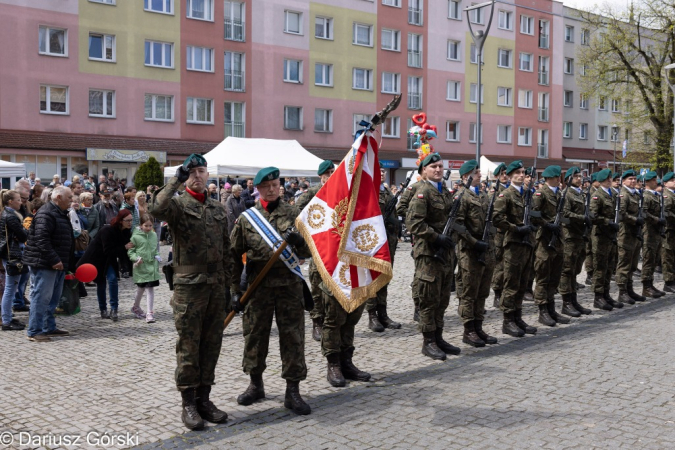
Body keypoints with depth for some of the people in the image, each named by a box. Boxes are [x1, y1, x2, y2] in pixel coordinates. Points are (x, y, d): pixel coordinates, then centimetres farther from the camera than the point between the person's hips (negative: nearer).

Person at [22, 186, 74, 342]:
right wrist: (54, 260, -26)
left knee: (53, 298, 15)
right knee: (41, 297, -7)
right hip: (44, 264, -10)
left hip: (57, 264, 10)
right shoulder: (45, 214, -16)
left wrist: (67, 263, 21)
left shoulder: (61, 214, 17)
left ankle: (49, 327, 24)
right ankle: (34, 331, -1)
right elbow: (42, 240, -25)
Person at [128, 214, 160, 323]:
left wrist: (157, 256, 2)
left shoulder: (154, 235, 4)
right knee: (141, 288, 13)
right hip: (141, 266, -3)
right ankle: (136, 307, 39)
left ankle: (150, 313, 0)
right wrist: (136, 258, -19)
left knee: (150, 289, -2)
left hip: (152, 266, 3)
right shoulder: (135, 236, -9)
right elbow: (130, 251, -4)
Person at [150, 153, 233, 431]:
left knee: (212, 345, 10)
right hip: (189, 286, -5)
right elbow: (156, 209, -29)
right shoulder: (178, 204, -3)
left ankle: (203, 398, 21)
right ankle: (189, 403, 11)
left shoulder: (218, 209, 13)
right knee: (189, 347, 1)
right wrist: (177, 178, -23)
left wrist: (227, 284, 13)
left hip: (216, 286, 5)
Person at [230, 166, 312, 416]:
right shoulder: (246, 218, 5)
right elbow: (235, 256, 6)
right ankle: (256, 385, 29)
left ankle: (292, 392, 10)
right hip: (258, 287, 1)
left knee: (293, 338, 1)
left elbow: (308, 252, 4)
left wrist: (299, 241, -18)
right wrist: (235, 290, 1)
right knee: (255, 336, 10)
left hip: (289, 285, 0)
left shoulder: (294, 214, 5)